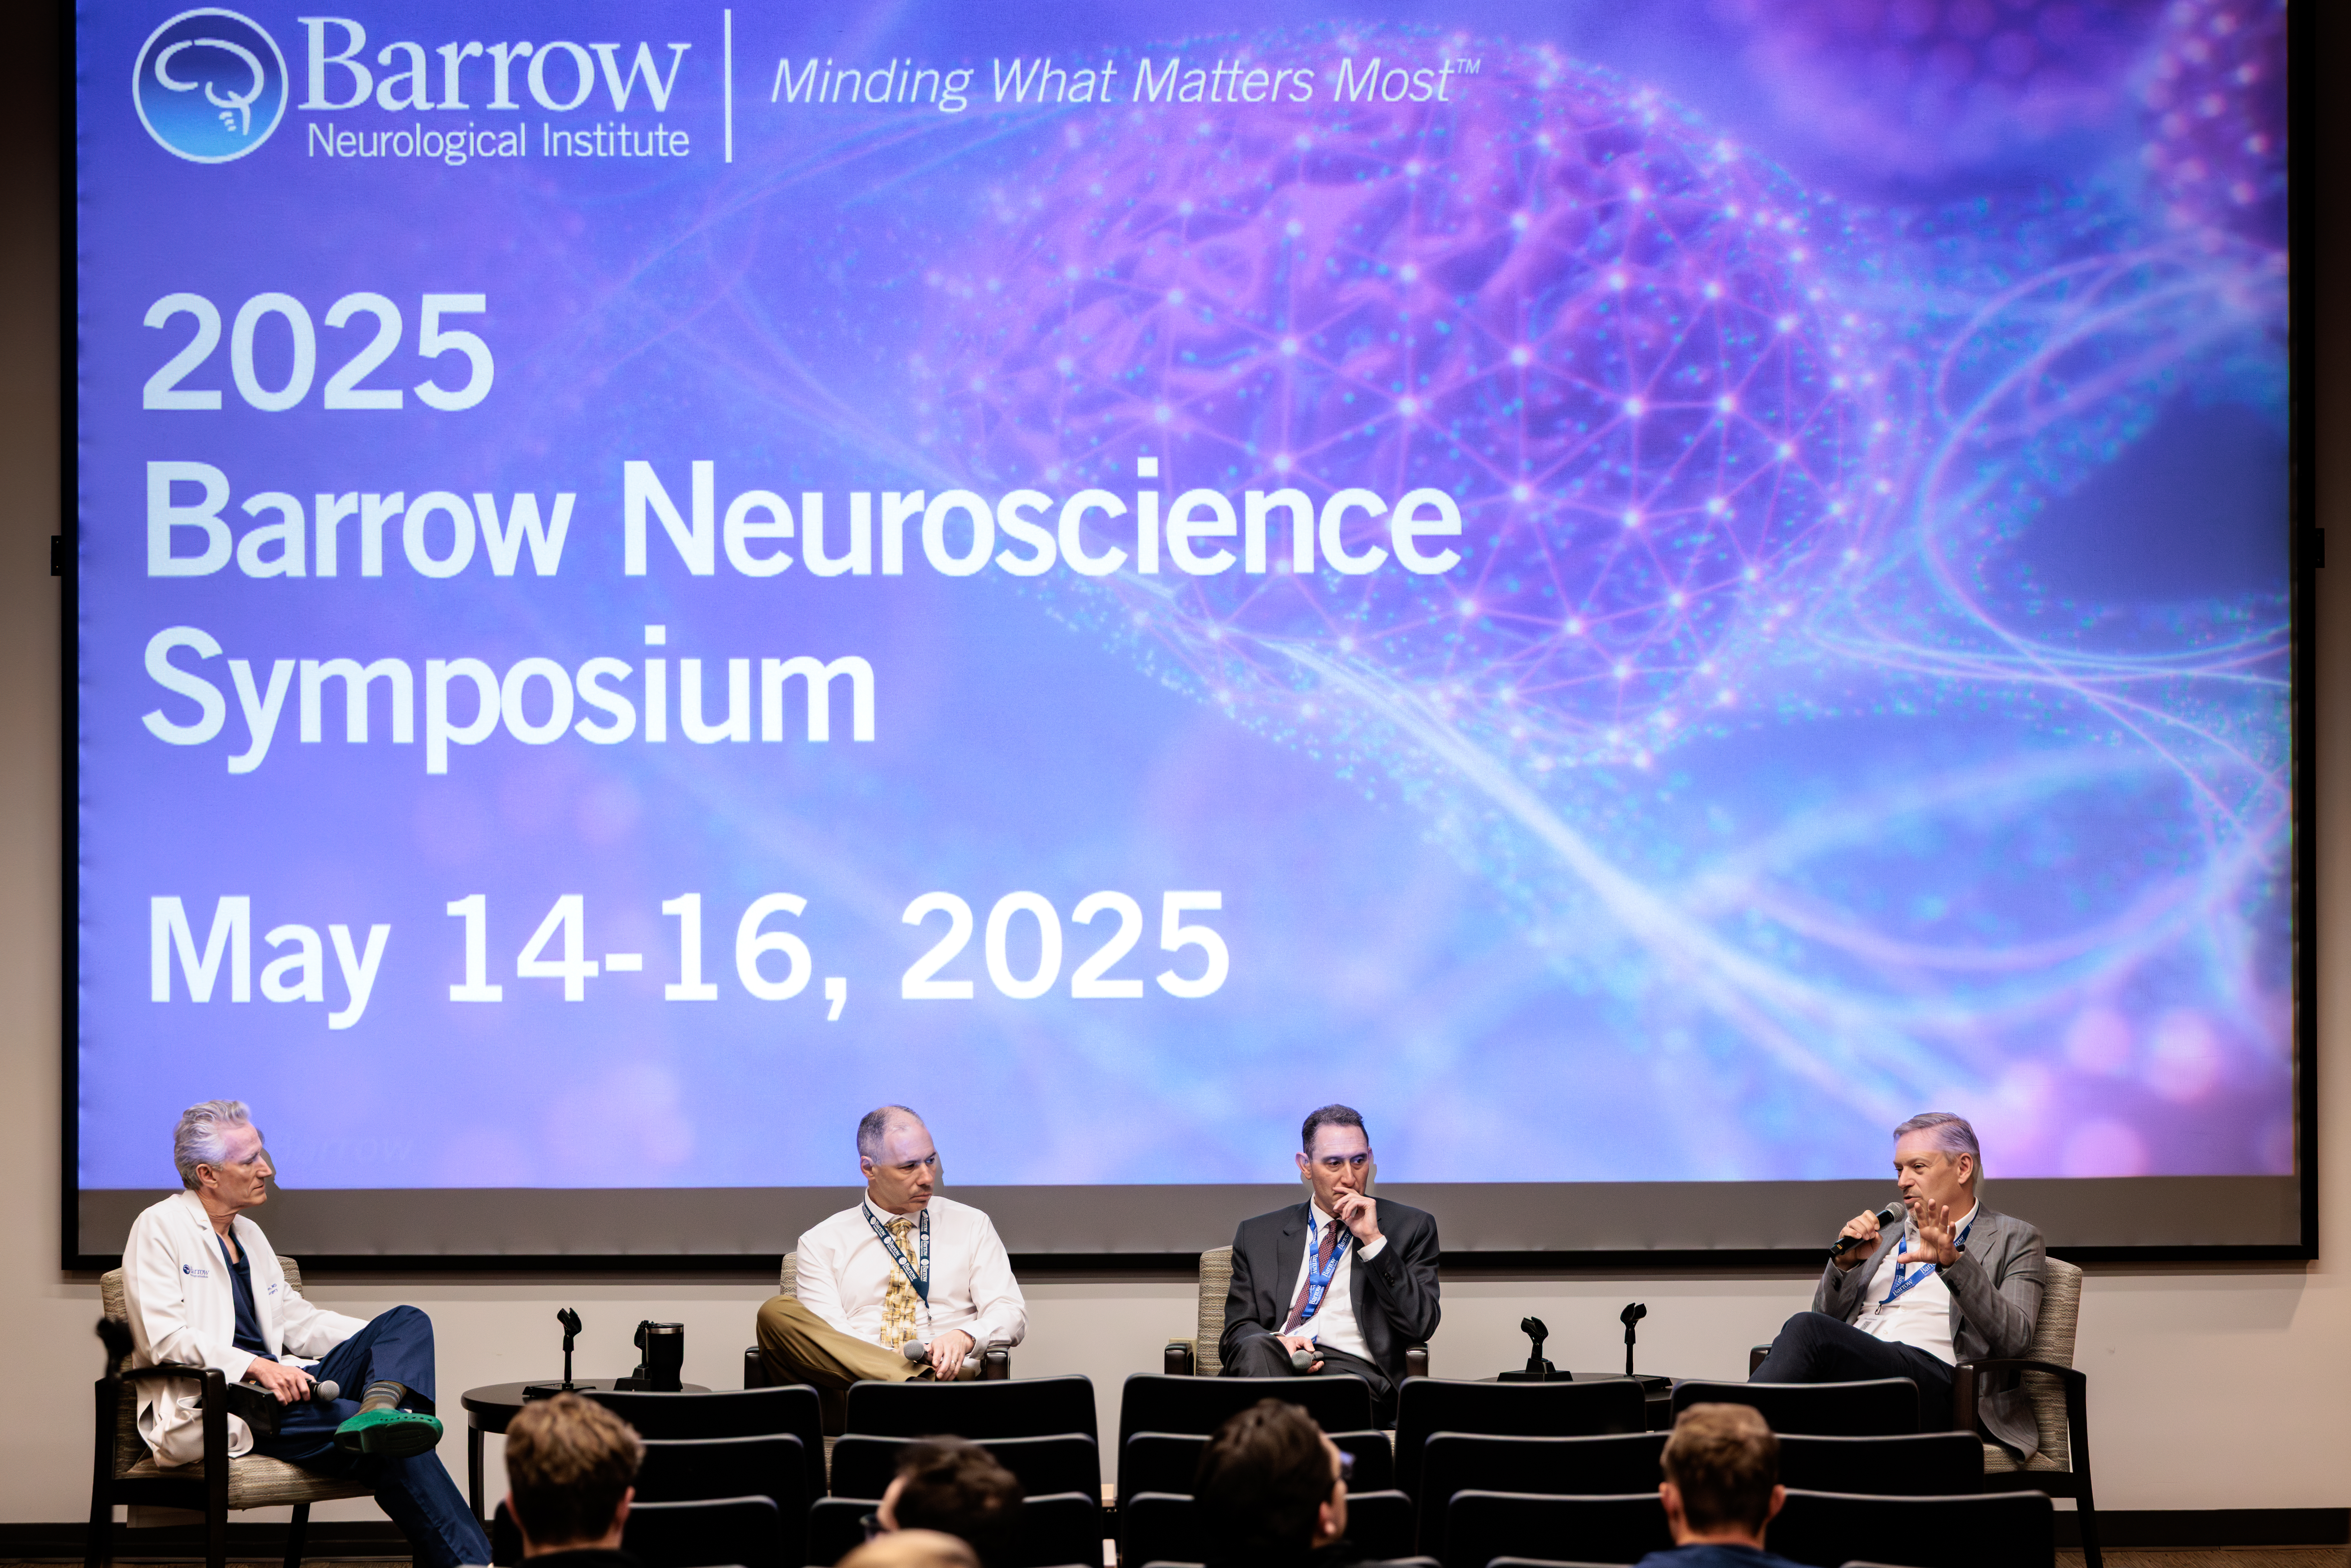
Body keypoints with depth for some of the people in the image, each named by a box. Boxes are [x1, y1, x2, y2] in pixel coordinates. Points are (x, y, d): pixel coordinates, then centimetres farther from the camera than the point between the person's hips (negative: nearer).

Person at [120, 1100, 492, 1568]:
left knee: (409, 1321, -11)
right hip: (212, 1412, -8)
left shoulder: (250, 1234, 25)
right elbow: (164, 1337, -12)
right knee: (387, 1446, -28)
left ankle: (380, 1408, -43)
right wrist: (256, 1366, -25)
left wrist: (388, 1342, 11)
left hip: (278, 1385, 9)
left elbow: (295, 1320, 26)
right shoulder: (159, 1228, -1)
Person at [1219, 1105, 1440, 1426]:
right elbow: (1238, 1330, 16)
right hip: (1276, 1363, 2)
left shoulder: (1410, 1229, 15)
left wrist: (1373, 1240, -5)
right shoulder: (1257, 1235, 21)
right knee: (1256, 1349, -36)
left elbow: (1420, 1326, 3)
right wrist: (1277, 1341, -9)